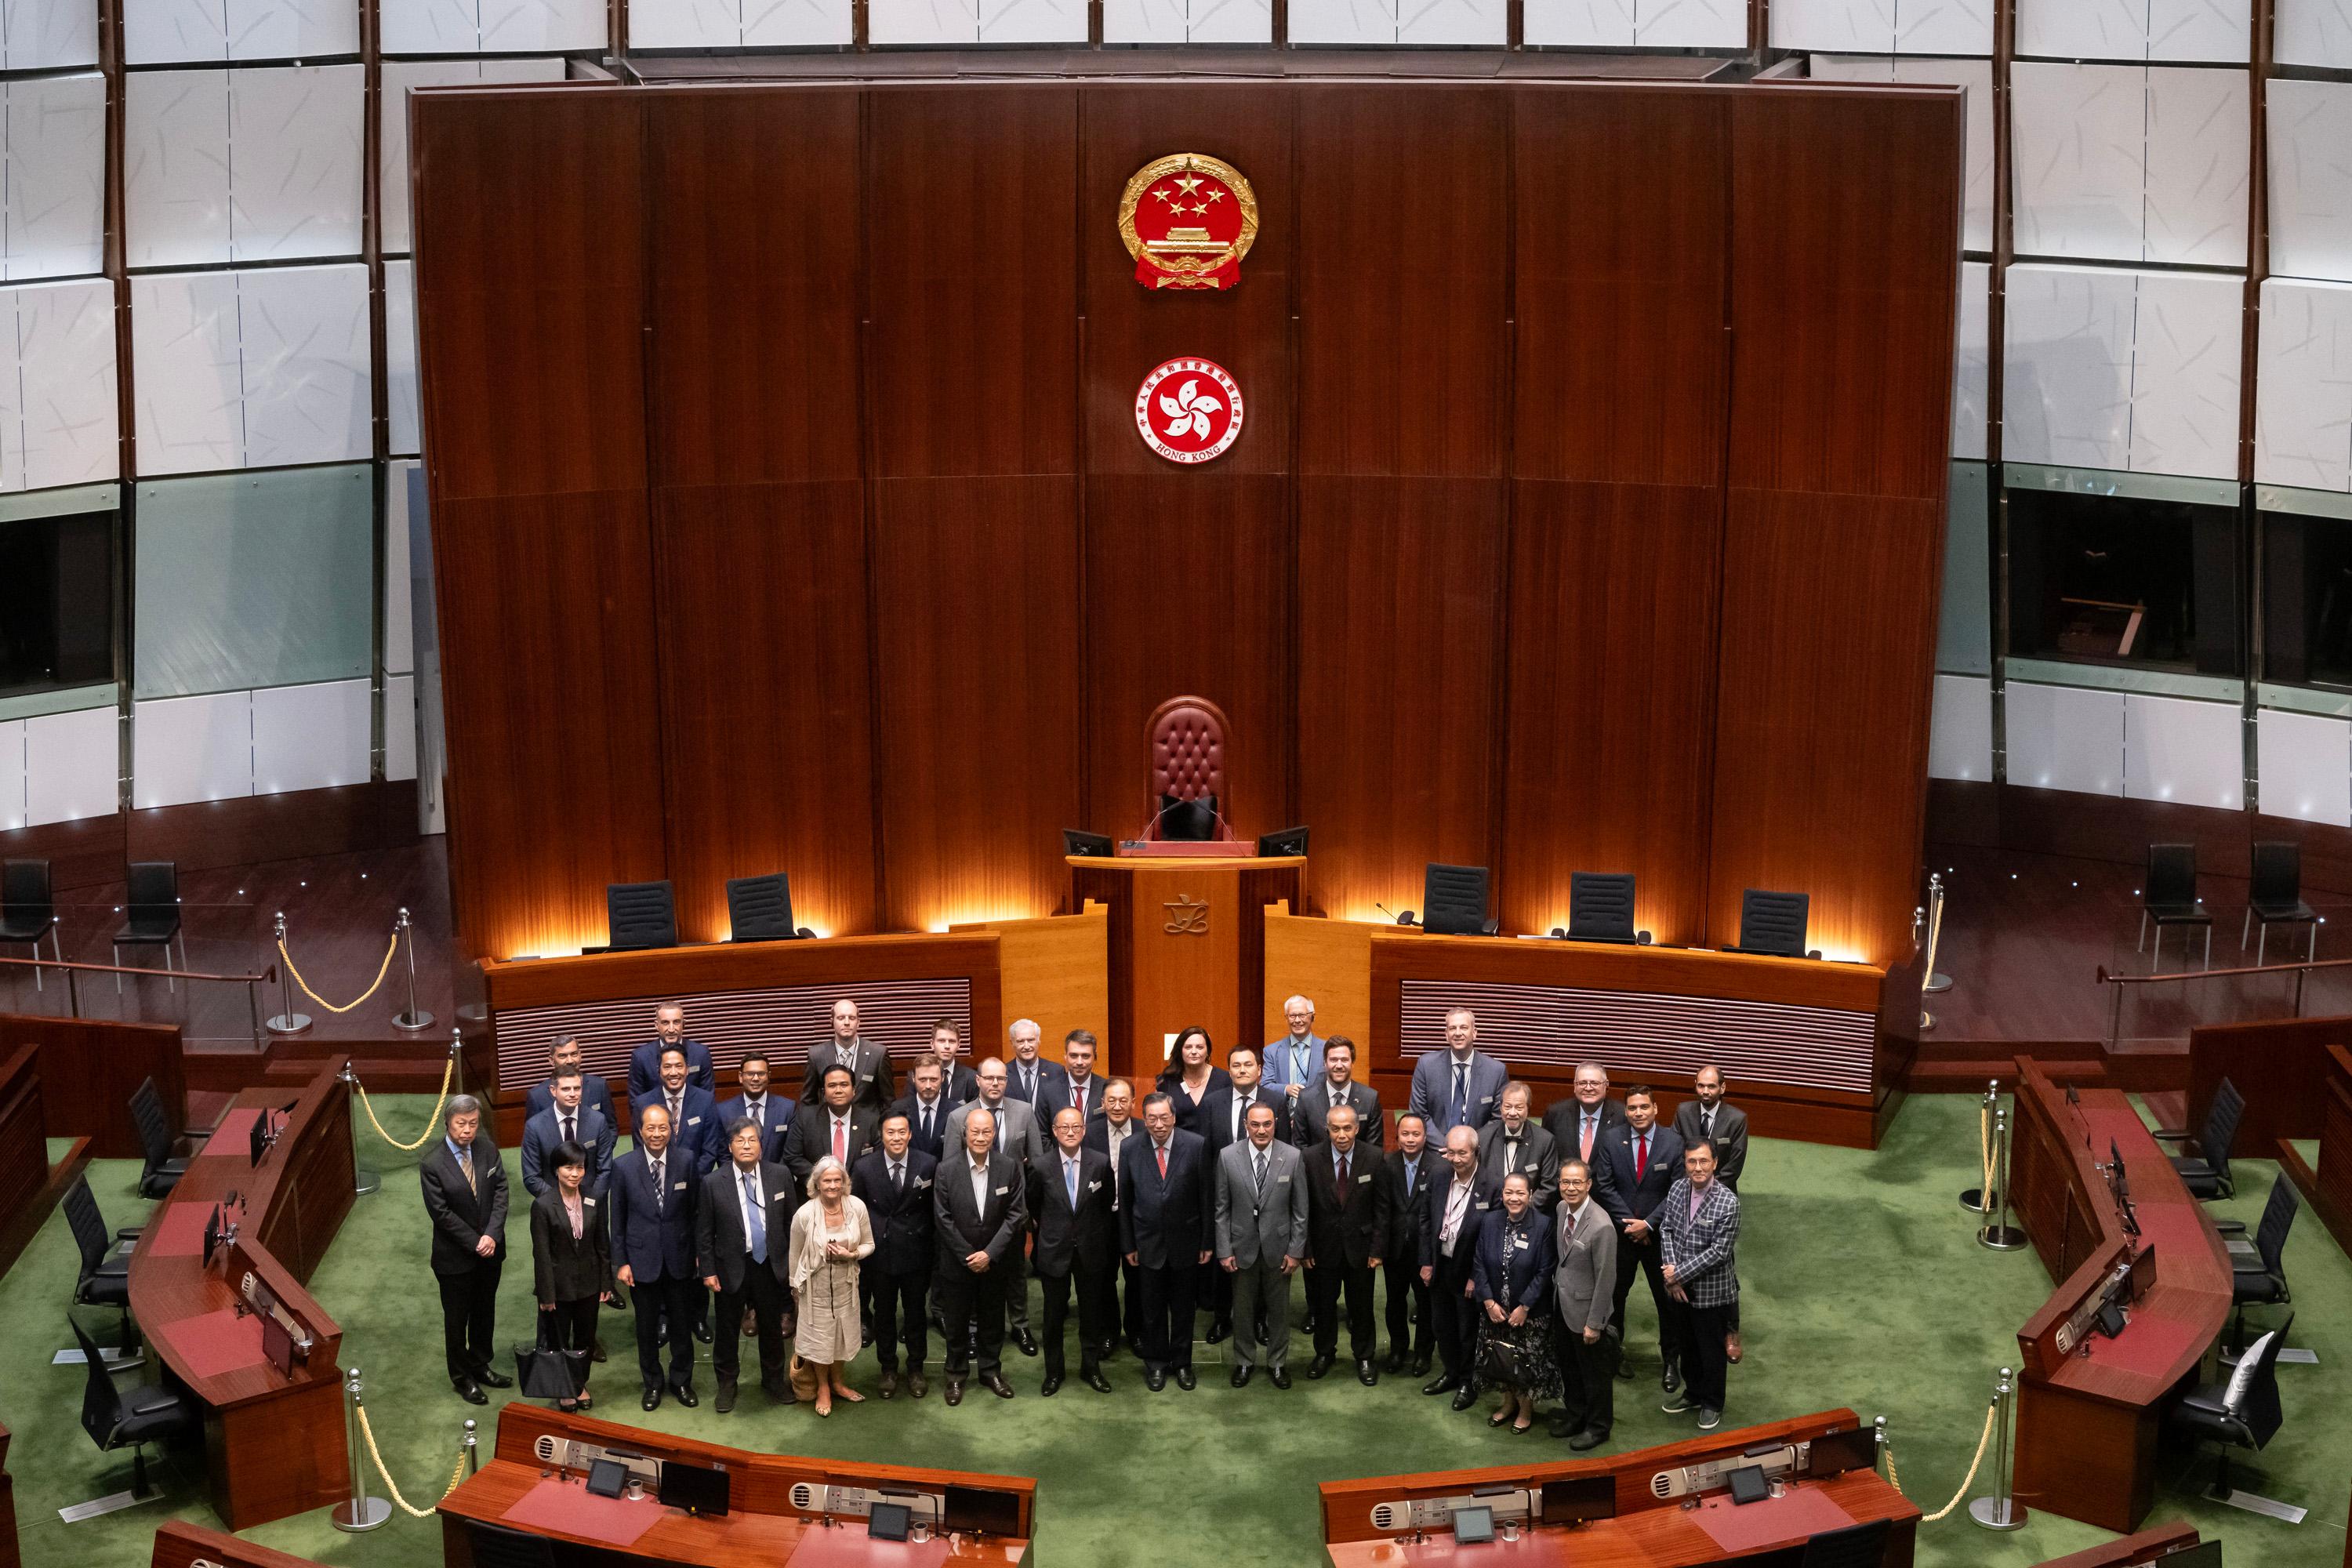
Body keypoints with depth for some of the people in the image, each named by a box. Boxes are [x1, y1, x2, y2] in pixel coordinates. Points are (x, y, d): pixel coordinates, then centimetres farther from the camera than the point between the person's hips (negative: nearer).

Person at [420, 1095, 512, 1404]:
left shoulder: (488, 1150, -5)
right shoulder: (432, 1164, -19)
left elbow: (500, 1192, -5)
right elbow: (441, 1213, -17)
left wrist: (492, 1235, -17)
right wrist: (475, 1243, -17)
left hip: (490, 1249, 5)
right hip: (455, 1256, -5)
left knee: (485, 1311, 20)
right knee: (457, 1318, 11)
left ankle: (480, 1366, 38)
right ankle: (462, 1377, 27)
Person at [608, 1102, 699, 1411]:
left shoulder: (687, 1163, -8)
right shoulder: (623, 1167, -9)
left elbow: (696, 1212, 0)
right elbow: (617, 1219, -3)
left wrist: (699, 1254, 1)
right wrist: (620, 1262, -3)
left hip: (679, 1259, 1)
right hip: (642, 1261, -1)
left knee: (682, 1324, 13)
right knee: (647, 1327, 13)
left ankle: (682, 1381, 31)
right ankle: (652, 1383, 30)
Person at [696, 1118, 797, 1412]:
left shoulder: (780, 1175, -5)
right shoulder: (713, 1183, -11)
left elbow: (791, 1222, 4)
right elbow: (704, 1231, -4)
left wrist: (792, 1261, 4)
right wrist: (708, 1271, -5)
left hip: (771, 1265, 2)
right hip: (732, 1267, -2)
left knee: (772, 1326, 16)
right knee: (728, 1328, 12)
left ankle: (774, 1379, 35)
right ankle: (726, 1384, 30)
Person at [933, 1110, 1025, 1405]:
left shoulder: (1010, 1167, -9)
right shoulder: (947, 1169, -12)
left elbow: (1016, 1214, -9)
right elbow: (943, 1219, -10)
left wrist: (990, 1253, -15)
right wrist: (968, 1256, -12)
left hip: (994, 1262, 1)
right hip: (957, 1263, -1)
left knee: (992, 1320, 14)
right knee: (956, 1322, 11)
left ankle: (991, 1371, 31)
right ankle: (956, 1375, 27)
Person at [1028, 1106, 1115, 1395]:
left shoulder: (1101, 1163, -7)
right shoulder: (1040, 1167, -9)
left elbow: (1107, 1205, 4)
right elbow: (1032, 1208, 7)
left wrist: (1103, 1239, 7)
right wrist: (1045, 1232, 10)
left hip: (1091, 1251, 1)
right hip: (1054, 1252, -1)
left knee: (1091, 1313, 12)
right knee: (1054, 1315, 10)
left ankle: (1091, 1368, 28)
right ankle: (1054, 1372, 25)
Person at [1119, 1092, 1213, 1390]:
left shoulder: (1196, 1146, -12)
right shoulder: (1131, 1150, -8)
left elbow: (1207, 1196, -6)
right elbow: (1124, 1200, 0)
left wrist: (1208, 1241, -5)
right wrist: (1127, 1244, 1)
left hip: (1185, 1241, -1)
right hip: (1148, 1243, 1)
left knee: (1183, 1307, 14)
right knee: (1152, 1308, 13)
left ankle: (1182, 1363, 30)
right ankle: (1156, 1363, 29)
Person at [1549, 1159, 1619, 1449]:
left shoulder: (1601, 1226, -28)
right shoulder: (1561, 1209, -4)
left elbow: (1606, 1279, -22)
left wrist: (1594, 1323, -19)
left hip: (1585, 1308, -7)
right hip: (1563, 1305, 7)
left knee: (1595, 1371, 12)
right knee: (1569, 1368, 24)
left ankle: (1598, 1427, 30)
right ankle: (1575, 1415, 43)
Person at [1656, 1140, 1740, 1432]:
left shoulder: (1728, 1203, -22)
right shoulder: (1677, 1189, -4)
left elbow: (1719, 1251, -22)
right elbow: (1666, 1230, 1)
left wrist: (1680, 1274, -19)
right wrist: (1671, 1272, -12)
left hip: (1711, 1290, -5)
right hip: (1680, 1287, 5)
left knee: (1710, 1348, 11)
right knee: (1686, 1343, 22)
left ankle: (1712, 1404, 29)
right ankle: (1693, 1392, 42)